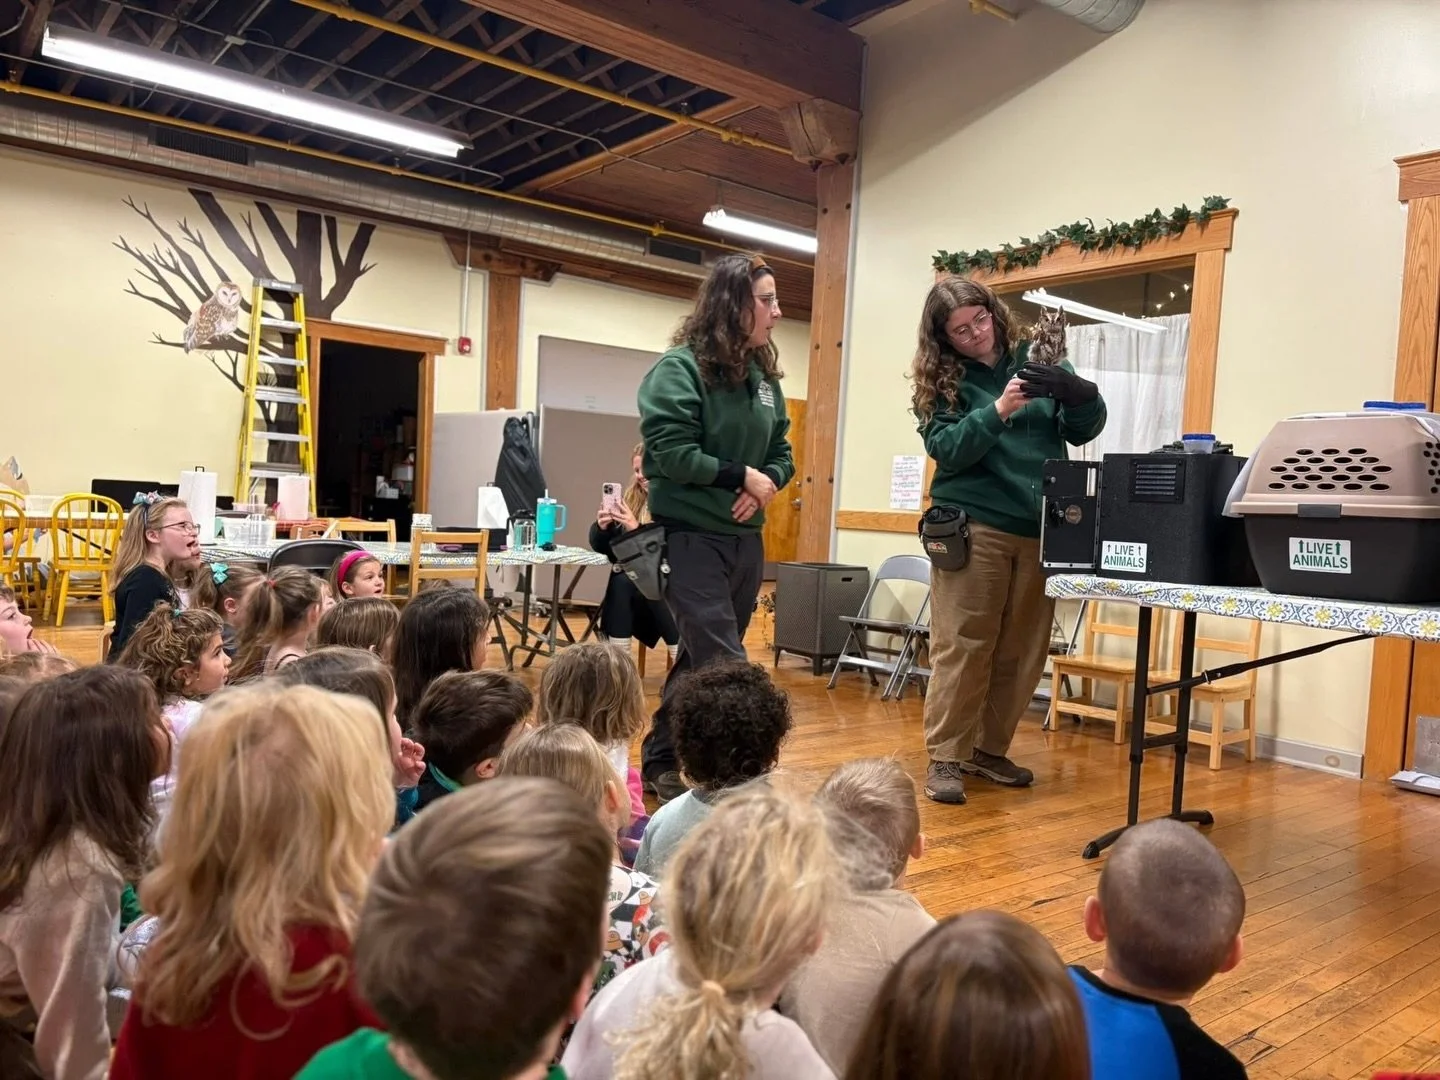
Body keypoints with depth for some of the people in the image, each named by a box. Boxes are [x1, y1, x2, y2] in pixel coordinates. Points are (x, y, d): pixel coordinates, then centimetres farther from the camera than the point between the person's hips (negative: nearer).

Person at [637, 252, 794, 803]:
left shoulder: (763, 374, 11)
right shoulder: (680, 367, -11)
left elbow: (781, 452, 15)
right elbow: (668, 450, -19)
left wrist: (767, 483, -7)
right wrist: (741, 476, -14)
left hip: (744, 538, 8)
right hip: (691, 535, -8)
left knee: (700, 659, 15)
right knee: (726, 669, -10)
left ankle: (661, 762, 29)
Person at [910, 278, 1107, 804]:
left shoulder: (1036, 360, 9)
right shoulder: (941, 382, 3)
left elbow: (1083, 430, 6)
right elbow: (947, 450, -10)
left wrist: (1077, 392, -14)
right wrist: (997, 411, -23)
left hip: (1040, 529, 3)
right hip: (973, 526, -3)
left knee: (1023, 650, 7)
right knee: (962, 645, -3)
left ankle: (990, 749, 22)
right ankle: (945, 757, 6)